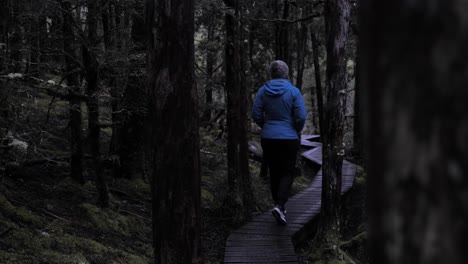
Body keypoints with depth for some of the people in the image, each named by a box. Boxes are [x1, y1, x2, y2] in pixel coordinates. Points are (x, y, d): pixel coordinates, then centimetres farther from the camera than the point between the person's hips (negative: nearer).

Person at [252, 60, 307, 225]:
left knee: (274, 173, 15)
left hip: (268, 139, 3)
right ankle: (279, 206, -15)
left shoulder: (263, 91, -2)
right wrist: (297, 131, 6)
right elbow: (301, 117, -13)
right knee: (287, 173, 4)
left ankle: (279, 206, 22)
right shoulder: (293, 92, -10)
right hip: (289, 138, -3)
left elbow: (256, 115, -3)